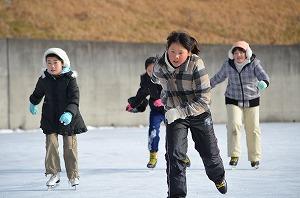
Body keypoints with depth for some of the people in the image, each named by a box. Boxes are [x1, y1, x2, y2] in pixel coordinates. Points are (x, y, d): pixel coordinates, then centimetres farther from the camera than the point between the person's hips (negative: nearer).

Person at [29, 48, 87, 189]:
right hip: (50, 117, 3)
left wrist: (69, 113, -37)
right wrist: (33, 103, 37)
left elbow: (74, 99, -21)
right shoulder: (44, 79, -2)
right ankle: (54, 174, 5)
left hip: (68, 118, -3)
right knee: (51, 144, -5)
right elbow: (38, 93, 21)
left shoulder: (69, 78, -13)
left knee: (70, 146, 0)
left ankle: (73, 176, 11)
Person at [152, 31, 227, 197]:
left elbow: (203, 100, -27)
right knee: (174, 155, -19)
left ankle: (218, 177, 50)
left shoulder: (196, 65, -27)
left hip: (199, 114, -1)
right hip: (174, 115, 1)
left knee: (209, 153, 19)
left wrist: (180, 112, -35)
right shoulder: (159, 67, -14)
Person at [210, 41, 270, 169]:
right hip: (233, 101, 1)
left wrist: (264, 83, -51)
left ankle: (255, 158, 18)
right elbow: (219, 77, 11)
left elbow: (263, 75, -29)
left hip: (252, 101, -1)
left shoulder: (254, 63, -13)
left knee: (253, 129, 3)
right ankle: (234, 155, -15)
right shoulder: (228, 64, -6)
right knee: (234, 125, -19)